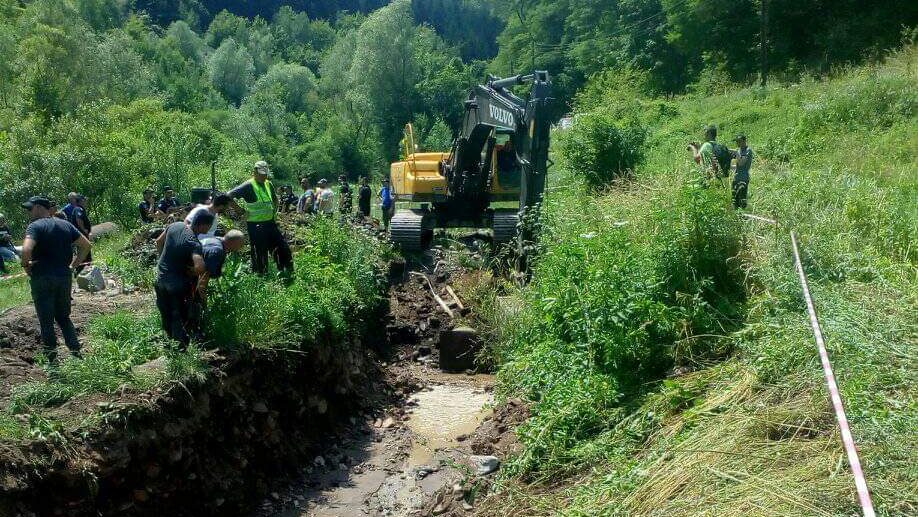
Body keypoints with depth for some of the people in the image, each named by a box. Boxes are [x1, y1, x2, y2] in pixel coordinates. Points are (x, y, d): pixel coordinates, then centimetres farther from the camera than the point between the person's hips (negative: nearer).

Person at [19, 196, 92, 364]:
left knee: (46, 322, 5)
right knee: (64, 317, 19)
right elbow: (86, 245, 11)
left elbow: (26, 250, -26)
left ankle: (53, 362, 9)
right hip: (65, 277, 5)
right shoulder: (66, 225, 9)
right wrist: (73, 265, 12)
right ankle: (77, 355, 12)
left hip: (42, 279, -5)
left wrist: (25, 265, -8)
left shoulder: (35, 226, -9)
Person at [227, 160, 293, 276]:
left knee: (283, 247, 8)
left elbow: (275, 199, 28)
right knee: (259, 253, 0)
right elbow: (229, 196, -20)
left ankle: (287, 273, 19)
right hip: (255, 226, -7)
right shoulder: (249, 186, -13)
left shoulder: (268, 184, 9)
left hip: (270, 222, 7)